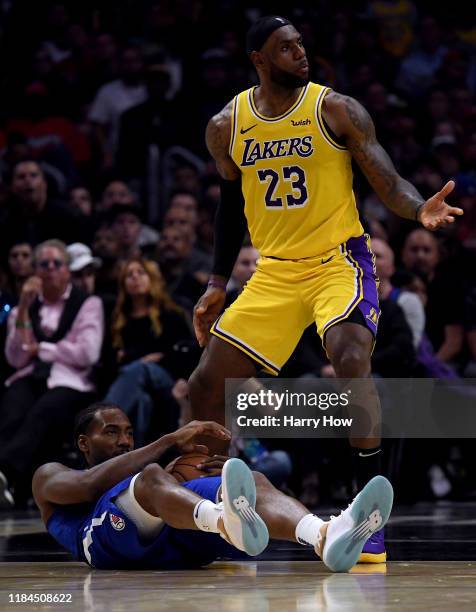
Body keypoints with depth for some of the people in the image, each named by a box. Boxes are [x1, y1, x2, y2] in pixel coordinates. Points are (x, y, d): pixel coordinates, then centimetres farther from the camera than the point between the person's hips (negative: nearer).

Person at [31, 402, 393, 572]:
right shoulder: (50, 477, 31)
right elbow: (89, 485, 3)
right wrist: (171, 441, 4)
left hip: (179, 546, 4)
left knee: (255, 481, -22)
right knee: (151, 476, -35)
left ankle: (324, 536, -57)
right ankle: (226, 521, -71)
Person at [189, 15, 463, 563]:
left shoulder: (337, 110, -8)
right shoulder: (227, 126, 3)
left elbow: (387, 183, -10)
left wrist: (420, 210, -31)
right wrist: (218, 283, 17)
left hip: (338, 259, -4)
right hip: (275, 270, 5)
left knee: (351, 357, -31)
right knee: (206, 383, 1)